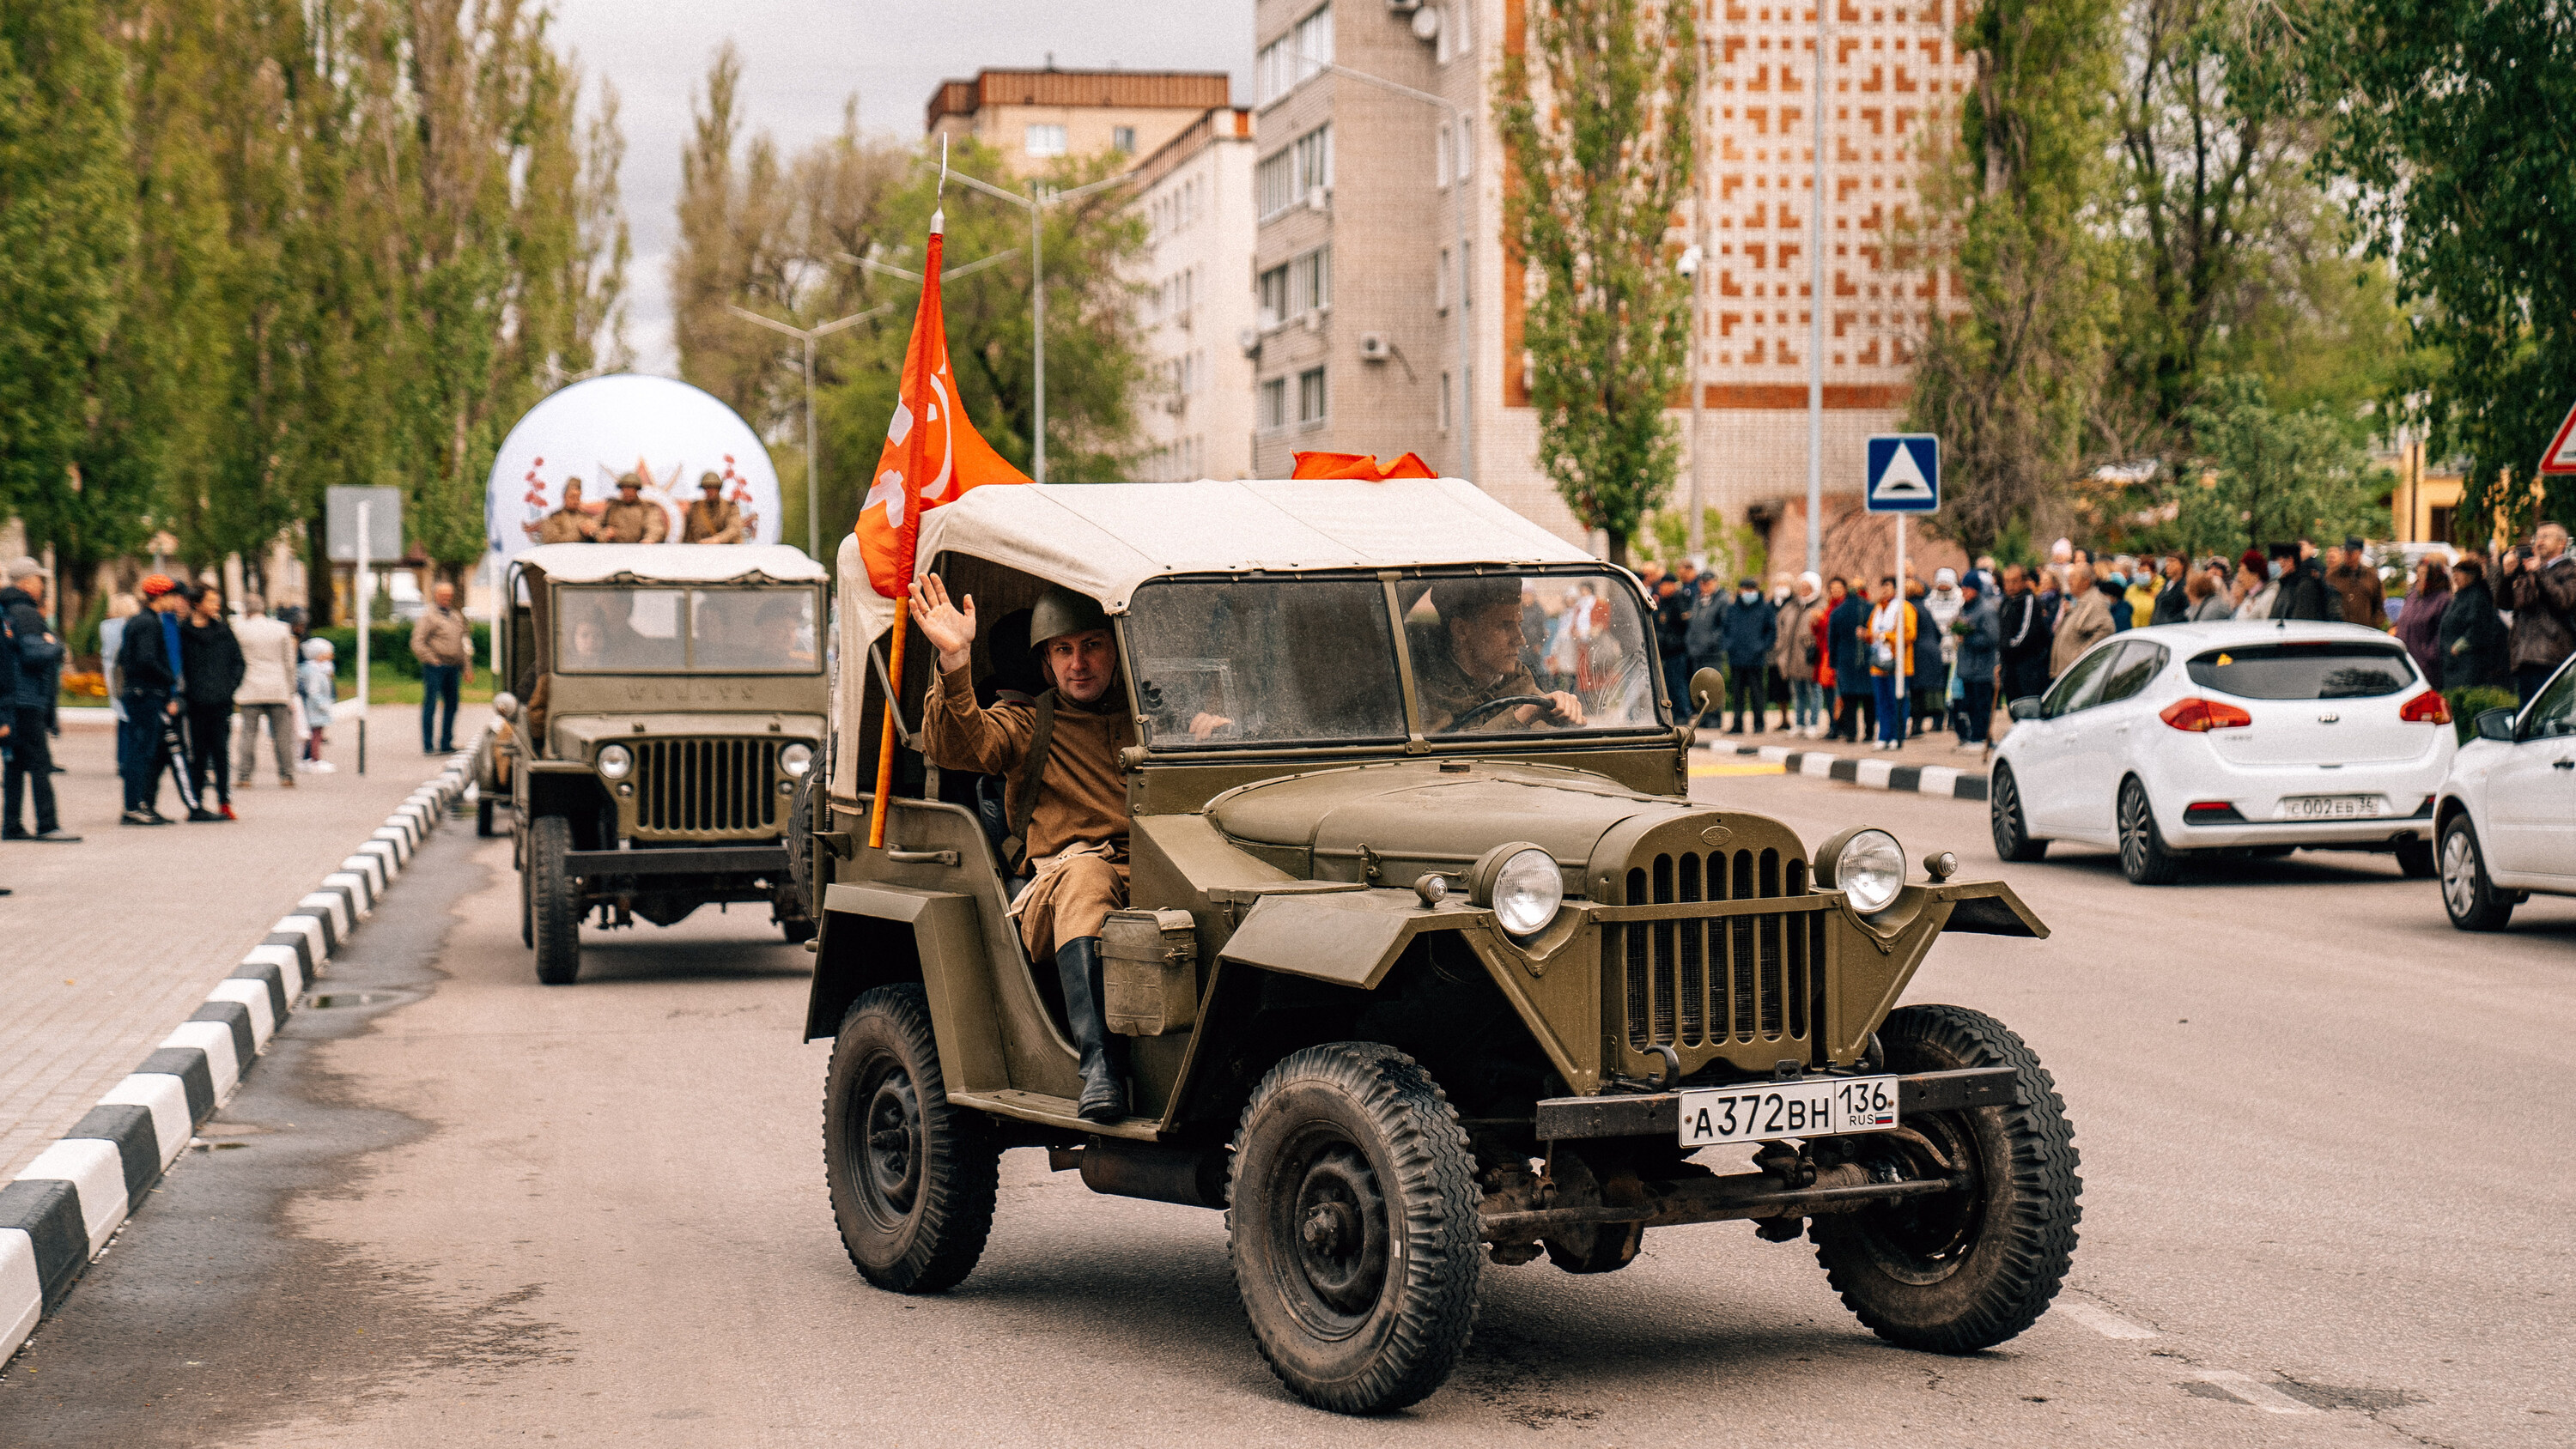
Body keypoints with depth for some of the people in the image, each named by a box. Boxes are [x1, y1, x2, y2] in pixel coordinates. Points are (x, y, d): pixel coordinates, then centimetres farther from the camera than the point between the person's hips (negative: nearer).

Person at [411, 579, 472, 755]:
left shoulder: (456, 617, 19)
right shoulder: (428, 616, -4)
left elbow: (462, 645, 25)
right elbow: (417, 644, -10)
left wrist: (467, 668, 19)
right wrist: (433, 661, -14)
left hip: (453, 668, 7)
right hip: (435, 667, -7)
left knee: (451, 705, 9)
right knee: (430, 704, -5)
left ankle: (446, 744, 17)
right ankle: (428, 746, -4)